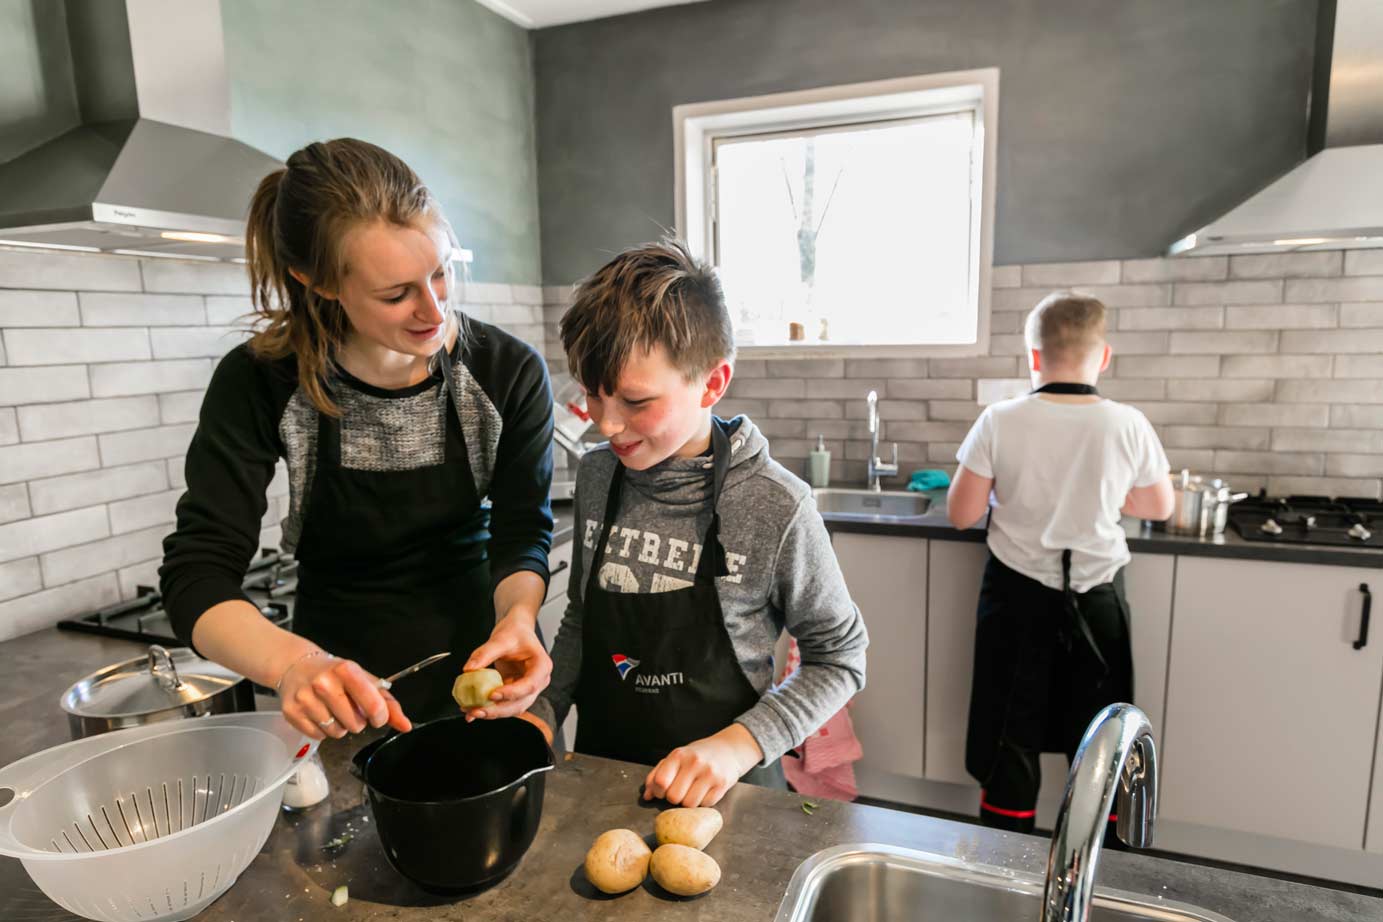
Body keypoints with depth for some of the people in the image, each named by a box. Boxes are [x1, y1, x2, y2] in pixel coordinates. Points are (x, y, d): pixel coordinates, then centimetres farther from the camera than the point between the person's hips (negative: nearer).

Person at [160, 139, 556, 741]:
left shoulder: (510, 374, -15)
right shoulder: (259, 384, -16)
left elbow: (522, 534, -12)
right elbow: (197, 573, -19)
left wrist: (517, 617, -36)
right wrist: (293, 662, -40)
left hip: (482, 668, 1)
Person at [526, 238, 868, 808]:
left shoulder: (775, 507, -20)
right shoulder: (596, 476, -6)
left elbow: (840, 657, -9)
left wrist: (739, 744, -18)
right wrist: (544, 709, -4)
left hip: (719, 796, -3)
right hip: (600, 777, 3)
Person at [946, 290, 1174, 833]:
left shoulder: (999, 422, -14)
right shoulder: (1128, 426, -10)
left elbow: (961, 514, -10)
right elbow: (1160, 507, 6)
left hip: (1018, 596, -1)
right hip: (1095, 603, 1)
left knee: (1011, 740, 13)